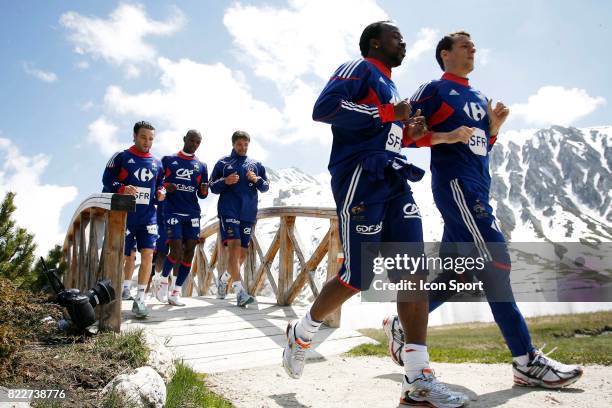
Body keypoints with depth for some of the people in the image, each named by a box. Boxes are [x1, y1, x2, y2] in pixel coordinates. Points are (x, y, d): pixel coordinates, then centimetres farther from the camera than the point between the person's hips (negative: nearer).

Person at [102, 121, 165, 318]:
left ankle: (139, 299, -5)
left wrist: (161, 192, 2)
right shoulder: (120, 157, 2)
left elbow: (160, 183, 24)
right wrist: (122, 189, -22)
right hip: (125, 215, -3)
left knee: (147, 254, -9)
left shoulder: (156, 163, 15)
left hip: (148, 215, 3)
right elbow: (107, 180, -3)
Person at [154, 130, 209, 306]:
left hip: (192, 213, 3)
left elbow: (201, 195, 14)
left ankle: (175, 293, 8)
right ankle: (163, 280, 15)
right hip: (173, 211, -3)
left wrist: (204, 191, -9)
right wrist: (165, 187, -11)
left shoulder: (201, 166, 14)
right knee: (176, 250, -14)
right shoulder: (168, 160, 8)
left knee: (189, 252, -2)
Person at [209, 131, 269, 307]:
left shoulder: (256, 165, 16)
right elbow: (213, 187, 9)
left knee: (242, 253, 7)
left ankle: (224, 278, 33)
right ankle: (240, 292, -21)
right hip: (228, 211, -4)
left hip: (248, 214, 4)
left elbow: (266, 187, 13)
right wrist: (225, 181, -11)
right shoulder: (223, 163, 10)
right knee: (234, 246, -19)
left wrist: (257, 180, -8)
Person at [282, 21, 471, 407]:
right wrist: (387, 113, -14)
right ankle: (301, 333, 20)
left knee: (414, 271, -4)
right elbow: (324, 108, -15)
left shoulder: (390, 87, 29)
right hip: (361, 178, -8)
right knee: (358, 276, -6)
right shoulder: (359, 69, 3)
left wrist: (407, 132, 13)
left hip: (393, 181, 9)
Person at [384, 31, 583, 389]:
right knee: (496, 261, -14)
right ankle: (526, 362, -9)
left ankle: (402, 326, 22)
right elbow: (406, 136, -5)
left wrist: (493, 127, 9)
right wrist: (448, 135, -16)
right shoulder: (434, 90, 2)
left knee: (454, 273, 7)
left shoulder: (479, 98, 25)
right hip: (455, 184, -9)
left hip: (476, 189, 9)